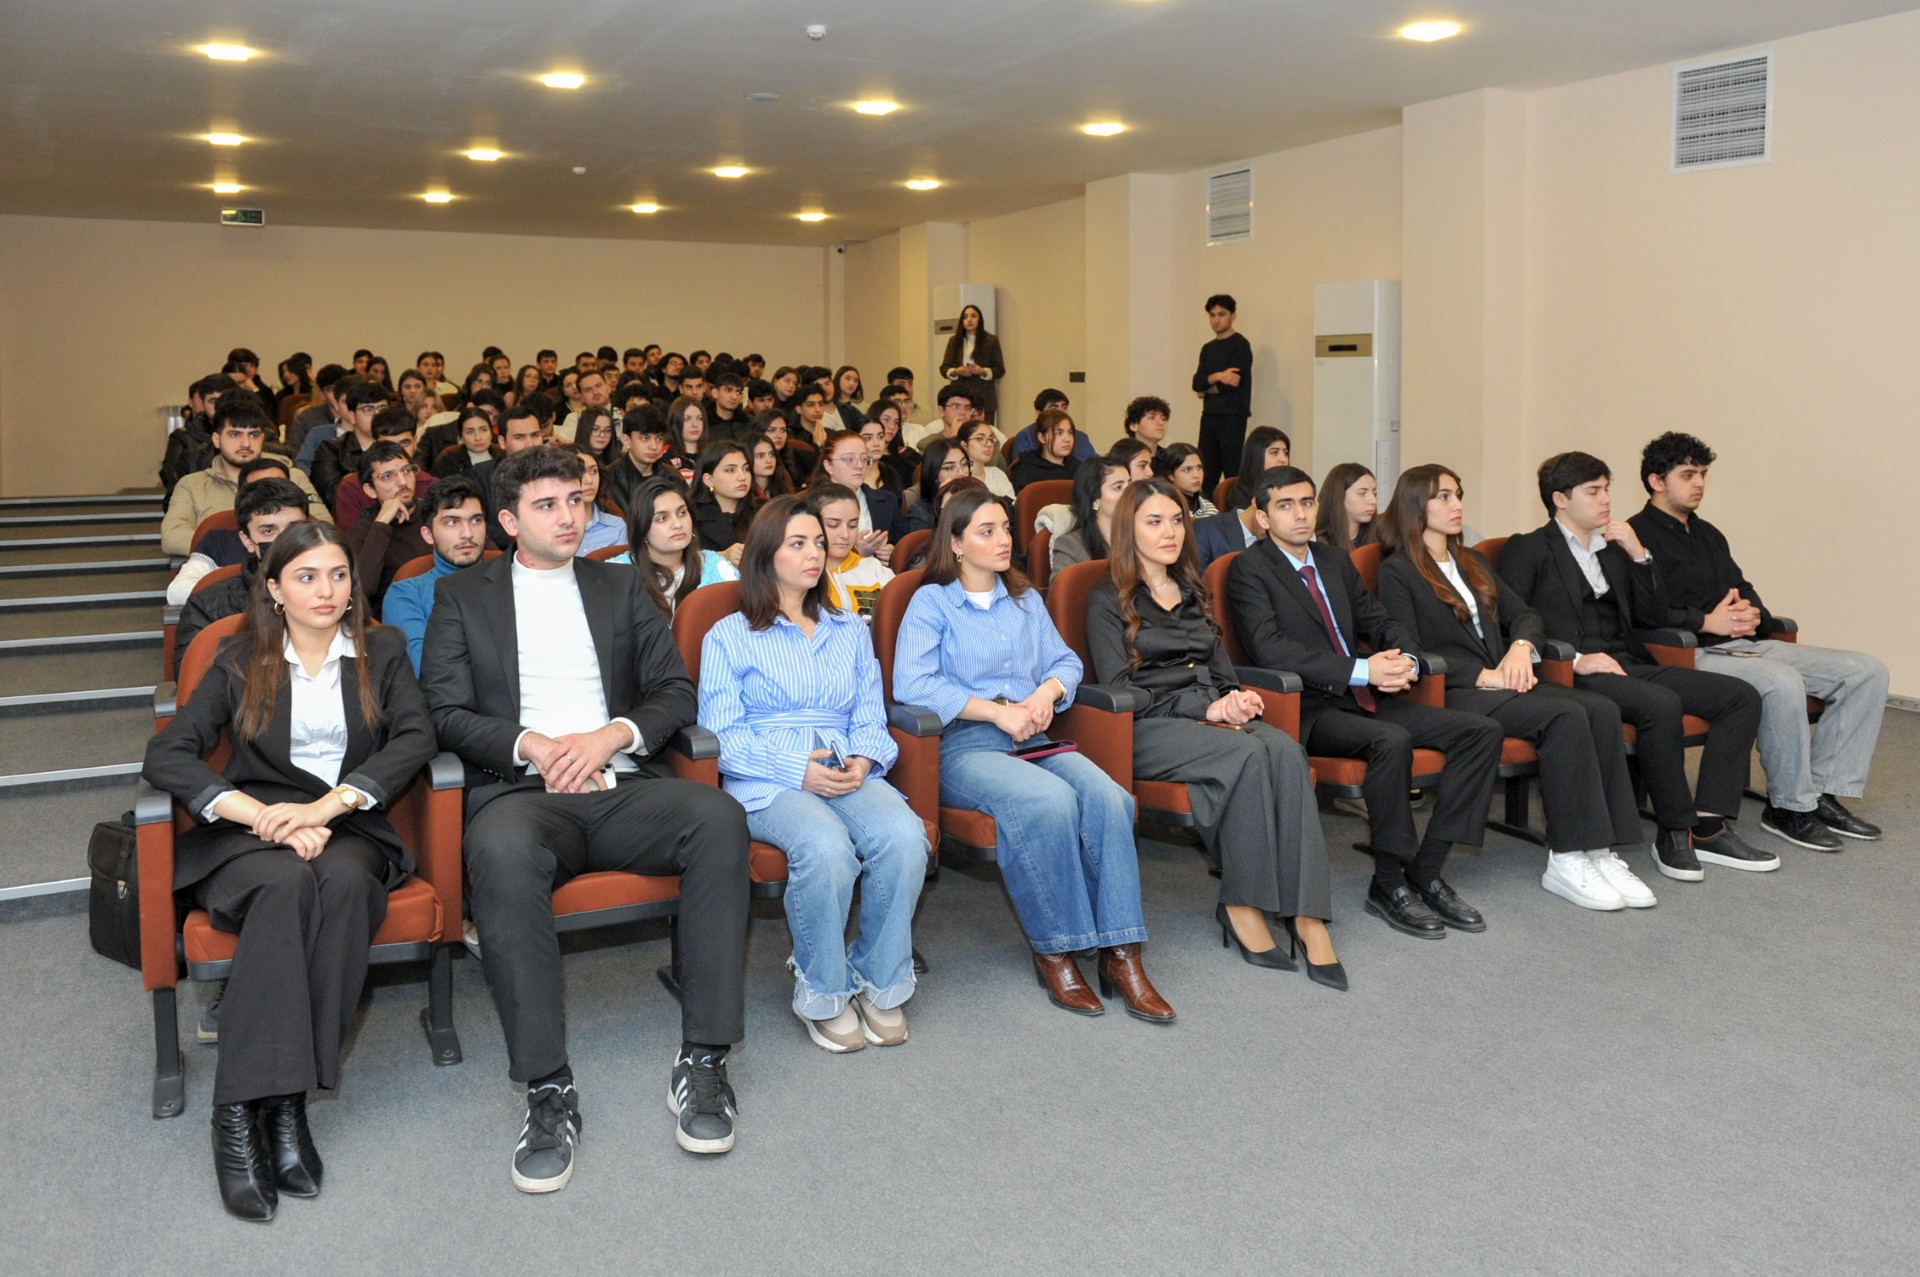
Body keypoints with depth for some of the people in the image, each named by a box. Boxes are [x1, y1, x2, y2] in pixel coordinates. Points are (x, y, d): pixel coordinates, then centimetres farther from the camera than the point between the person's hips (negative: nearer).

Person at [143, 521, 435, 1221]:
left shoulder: (382, 652, 15)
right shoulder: (240, 661, 13)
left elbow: (415, 738, -2)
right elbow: (166, 754, 0)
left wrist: (325, 806, -18)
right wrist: (265, 815, -17)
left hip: (350, 829, 1)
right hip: (252, 831, 0)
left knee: (344, 879, -36)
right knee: (286, 882, -36)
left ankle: (283, 1101, -34)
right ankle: (240, 1110, -36)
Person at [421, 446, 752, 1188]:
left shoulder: (621, 589, 22)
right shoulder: (461, 597, 16)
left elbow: (676, 691, 12)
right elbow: (446, 712, 5)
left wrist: (611, 736, -7)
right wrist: (531, 745, -12)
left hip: (621, 786, 2)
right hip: (521, 790, -2)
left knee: (719, 817, -31)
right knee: (500, 849, -39)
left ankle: (702, 1060, -26)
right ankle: (548, 1088, -31)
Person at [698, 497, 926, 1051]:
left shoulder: (851, 630, 25)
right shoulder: (729, 636, 11)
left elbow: (871, 717, 18)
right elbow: (721, 732, 0)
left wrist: (862, 760, -6)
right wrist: (795, 770, -14)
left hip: (849, 775, 4)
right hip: (766, 783, -3)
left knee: (905, 836, -31)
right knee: (825, 847, -37)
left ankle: (879, 983, -11)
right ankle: (822, 993, -14)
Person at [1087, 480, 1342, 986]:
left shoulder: (1191, 593, 25)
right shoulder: (1107, 601, 5)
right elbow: (1119, 689, -5)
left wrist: (1235, 698, -2)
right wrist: (1205, 708, -13)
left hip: (1212, 717, 5)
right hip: (1145, 729, -5)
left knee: (1285, 749, -28)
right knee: (1247, 754, -33)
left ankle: (1306, 912, -34)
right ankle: (1241, 905, -24)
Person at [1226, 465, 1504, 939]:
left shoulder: (1336, 563, 20)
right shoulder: (1249, 570, -5)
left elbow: (1381, 622, 19)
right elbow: (1269, 648, -19)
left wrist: (1404, 658, -7)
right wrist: (1362, 671, -24)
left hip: (1367, 700, 8)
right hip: (1308, 709, -8)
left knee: (1483, 731, -6)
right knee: (1391, 740, -35)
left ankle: (1425, 871, -6)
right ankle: (1388, 885, -18)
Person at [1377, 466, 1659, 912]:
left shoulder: (1474, 563, 26)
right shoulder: (1397, 572, 2)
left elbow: (1526, 615, 21)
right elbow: (1411, 653, -9)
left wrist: (1521, 648, -3)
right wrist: (1483, 675, -16)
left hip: (1504, 681, 7)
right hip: (1453, 693, -7)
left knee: (1602, 710, -20)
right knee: (1566, 716, -29)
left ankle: (1602, 851, -23)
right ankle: (1566, 860, -25)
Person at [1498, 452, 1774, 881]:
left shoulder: (1613, 550, 24)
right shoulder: (1528, 549, 2)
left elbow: (1650, 617, 21)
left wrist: (1638, 556, 8)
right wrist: (1574, 659, -20)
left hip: (1628, 666, 8)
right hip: (1573, 673, -8)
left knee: (1742, 696, -8)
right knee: (1662, 705, -34)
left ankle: (1709, 826, -12)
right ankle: (1674, 833, -19)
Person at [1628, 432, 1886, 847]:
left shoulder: (1709, 534, 25)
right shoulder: (1637, 536, -4)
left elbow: (1744, 591, 23)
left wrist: (1751, 613, -1)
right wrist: (1706, 622, -18)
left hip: (1747, 644, 9)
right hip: (1692, 656, -9)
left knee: (1868, 671, -3)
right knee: (1784, 682, -35)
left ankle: (1820, 791, -3)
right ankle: (1788, 808, -17)